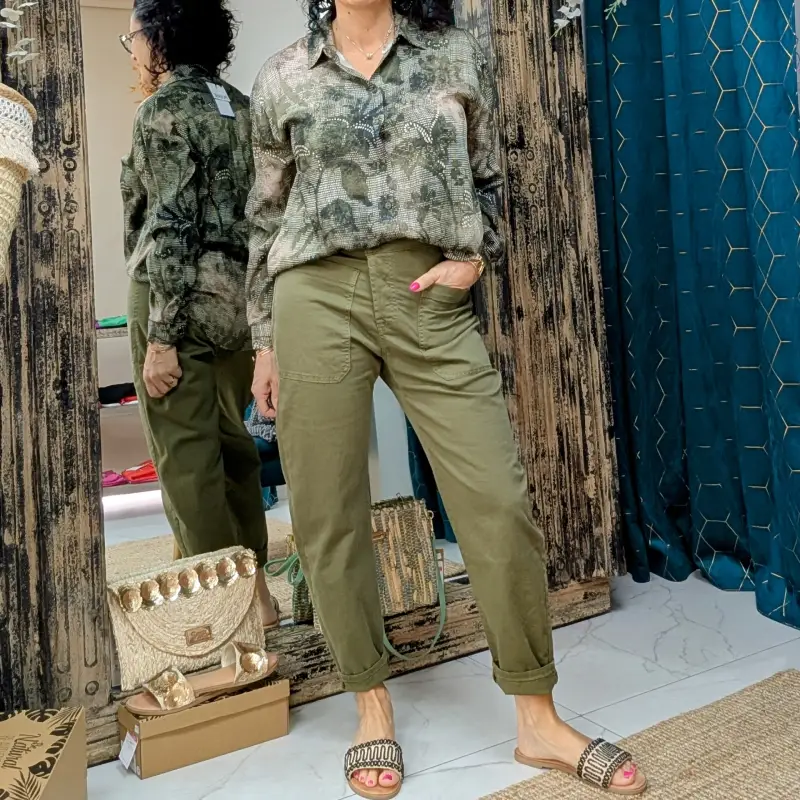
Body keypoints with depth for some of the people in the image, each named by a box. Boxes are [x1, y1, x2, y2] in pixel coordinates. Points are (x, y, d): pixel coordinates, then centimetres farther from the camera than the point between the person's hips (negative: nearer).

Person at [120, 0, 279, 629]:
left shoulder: (165, 107, -6)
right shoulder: (239, 106, 15)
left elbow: (172, 226, -15)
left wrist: (160, 337, -15)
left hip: (178, 300, -8)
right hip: (239, 297, 8)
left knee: (186, 459, 0)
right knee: (232, 447, 15)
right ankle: (254, 591, 24)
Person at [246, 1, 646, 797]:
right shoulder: (282, 77, 13)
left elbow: (489, 181, 19)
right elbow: (266, 218, 14)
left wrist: (476, 256, -1)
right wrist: (264, 341, 11)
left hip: (432, 302, 0)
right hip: (317, 299, 1)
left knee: (502, 504, -6)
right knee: (328, 516, 1)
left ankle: (538, 721, 12)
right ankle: (372, 705, 21)